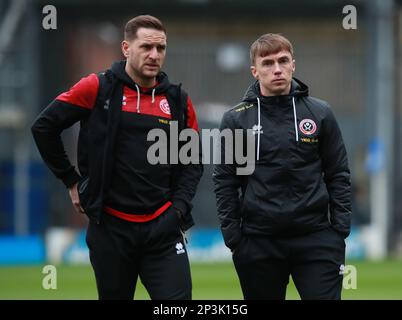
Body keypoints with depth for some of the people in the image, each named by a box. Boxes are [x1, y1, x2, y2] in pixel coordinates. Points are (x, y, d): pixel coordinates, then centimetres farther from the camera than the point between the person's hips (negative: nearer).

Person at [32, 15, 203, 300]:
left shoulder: (179, 101, 6)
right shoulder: (98, 88, -4)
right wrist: (71, 180, 3)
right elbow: (44, 127, 0)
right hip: (110, 227, -2)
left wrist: (179, 207, 0)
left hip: (163, 229, 2)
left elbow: (193, 161, 13)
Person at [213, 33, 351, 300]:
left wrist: (341, 228, -1)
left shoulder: (319, 113, 4)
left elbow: (338, 175, 7)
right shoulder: (236, 120, 3)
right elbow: (225, 181, 5)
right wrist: (232, 235, -2)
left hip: (316, 238, 0)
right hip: (258, 242, 0)